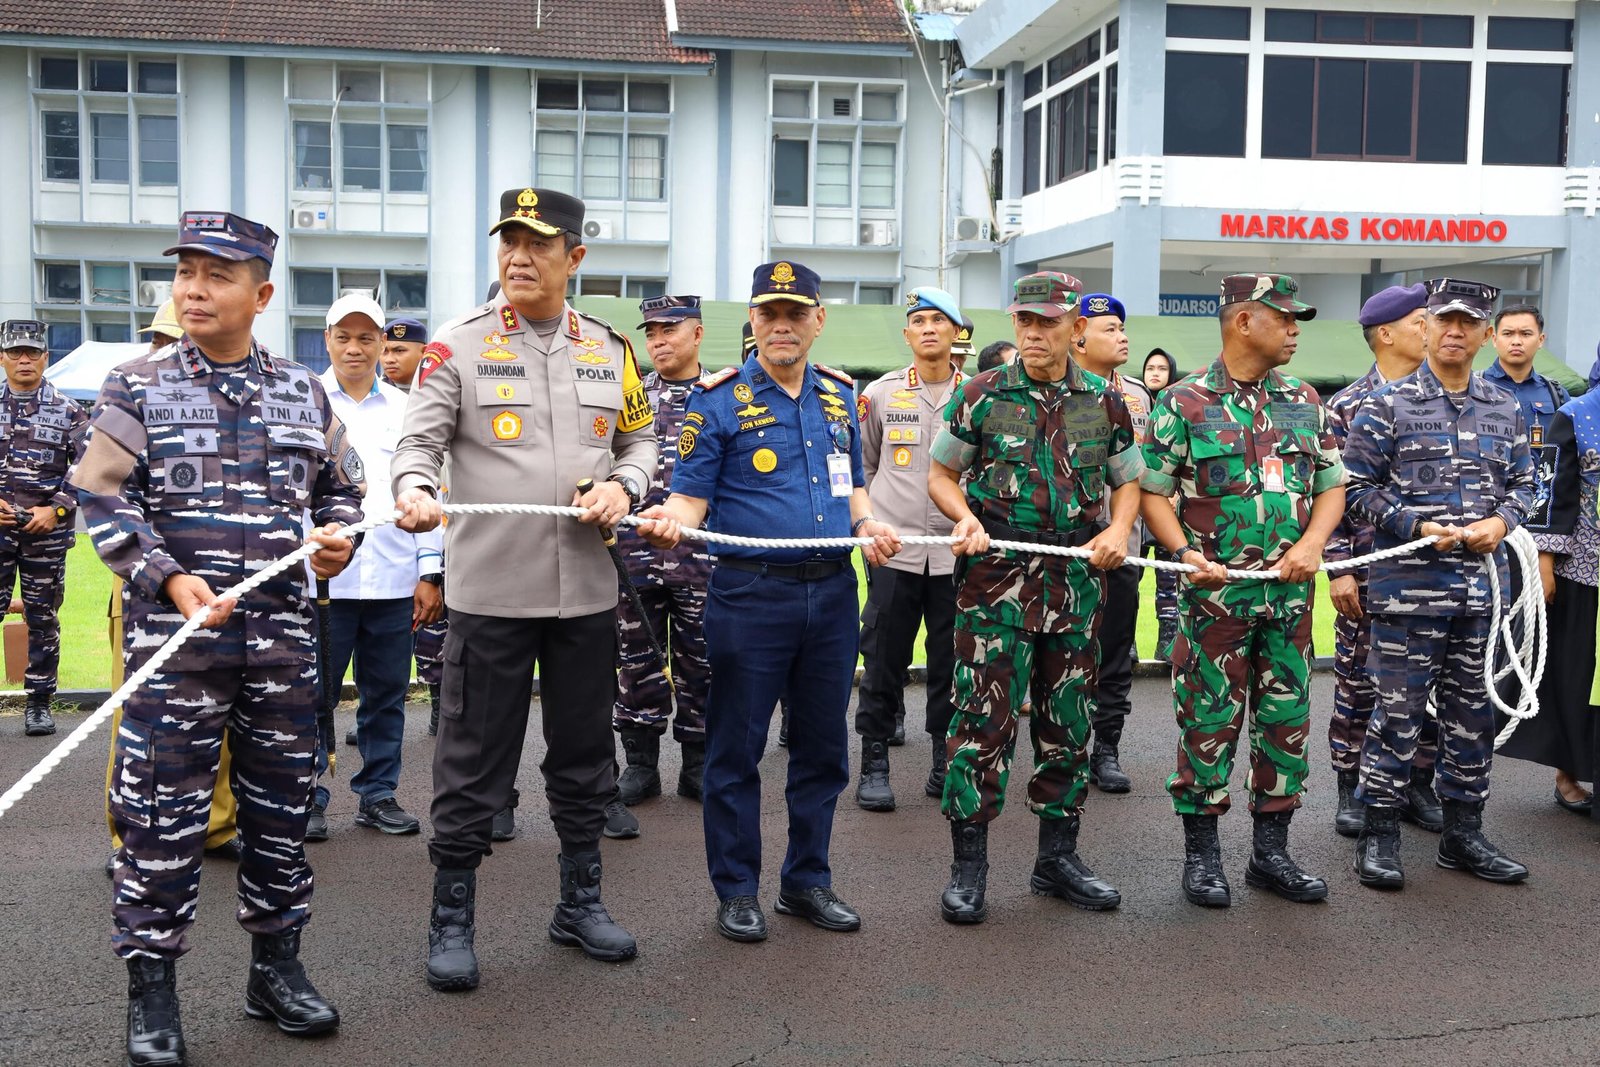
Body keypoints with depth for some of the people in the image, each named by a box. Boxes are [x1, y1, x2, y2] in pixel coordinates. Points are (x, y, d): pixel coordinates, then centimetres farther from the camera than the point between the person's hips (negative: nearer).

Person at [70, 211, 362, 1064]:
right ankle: (151, 990, 13)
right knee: (163, 810, 0)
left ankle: (275, 966, 25)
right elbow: (101, 498, -3)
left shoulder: (305, 393, 10)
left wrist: (338, 536, -2)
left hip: (283, 634, 3)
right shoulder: (138, 387, 2)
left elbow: (341, 488, 19)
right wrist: (169, 578, -15)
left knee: (280, 801, 10)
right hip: (173, 634, -3)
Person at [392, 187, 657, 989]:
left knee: (584, 754, 15)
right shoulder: (457, 346, -2)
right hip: (491, 589, -4)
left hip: (588, 590, 4)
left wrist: (622, 485, -3)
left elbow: (640, 438, 17)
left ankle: (580, 902, 31)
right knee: (473, 762, 3)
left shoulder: (610, 350, 9)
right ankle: (451, 921, 18)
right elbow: (418, 440, -7)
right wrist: (414, 489, -29)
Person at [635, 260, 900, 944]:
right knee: (737, 747, 4)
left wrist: (867, 526, 0)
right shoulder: (719, 399, -4)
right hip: (751, 592, -5)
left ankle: (807, 880, 27)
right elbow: (691, 497, -6)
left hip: (832, 592, 5)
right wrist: (668, 522, -28)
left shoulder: (841, 396, 12)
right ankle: (737, 891, 18)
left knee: (823, 747, 12)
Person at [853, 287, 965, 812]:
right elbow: (861, 465, 13)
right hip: (894, 550, 0)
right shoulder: (880, 394, 5)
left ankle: (946, 761, 20)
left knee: (951, 660, 6)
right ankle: (874, 764, 12)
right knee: (883, 657, 2)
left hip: (957, 552, 1)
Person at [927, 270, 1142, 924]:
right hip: (996, 576, -3)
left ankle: (1058, 856, 24)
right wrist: (965, 518, -11)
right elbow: (941, 473, 8)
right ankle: (968, 864, 6)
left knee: (1069, 720, 10)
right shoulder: (981, 396, 1)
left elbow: (1128, 481, 17)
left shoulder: (1105, 403, 8)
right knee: (984, 716, -5)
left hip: (1078, 578, 3)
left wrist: (1118, 530, -2)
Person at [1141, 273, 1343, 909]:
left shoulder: (1305, 402, 12)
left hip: (1289, 594, 5)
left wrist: (1311, 544, -4)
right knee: (1208, 722, 1)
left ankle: (1271, 851, 22)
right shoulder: (1185, 402, -3)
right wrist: (1185, 553, -17)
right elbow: (1153, 490, -3)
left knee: (1286, 719, 9)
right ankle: (1202, 856, 14)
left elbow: (1331, 485, 14)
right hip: (1215, 591, -5)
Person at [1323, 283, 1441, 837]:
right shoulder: (1347, 406, -3)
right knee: (1358, 682, 4)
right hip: (1370, 571, -3)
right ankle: (1352, 790, 16)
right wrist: (1338, 570, -10)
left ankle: (1419, 786, 23)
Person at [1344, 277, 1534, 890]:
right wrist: (1418, 527, -15)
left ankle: (1463, 833, 24)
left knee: (1473, 711, 12)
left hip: (1484, 583, 5)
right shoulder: (1387, 406, -3)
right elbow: (1359, 486, -5)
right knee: (1399, 711, -2)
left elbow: (1522, 483, 17)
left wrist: (1501, 521, -4)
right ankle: (1379, 835, 8)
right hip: (1409, 584, -5)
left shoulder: (1504, 410, 12)